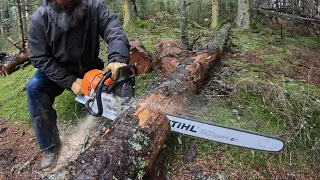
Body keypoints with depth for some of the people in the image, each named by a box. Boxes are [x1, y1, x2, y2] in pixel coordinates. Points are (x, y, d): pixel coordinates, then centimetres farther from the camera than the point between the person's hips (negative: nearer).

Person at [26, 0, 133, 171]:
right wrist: (70, 82, -28)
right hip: (57, 71, 0)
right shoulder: (39, 19, -20)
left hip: (91, 68, 1)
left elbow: (114, 29, -34)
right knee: (34, 87, -27)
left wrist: (118, 58, -55)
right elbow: (40, 59, -18)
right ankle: (51, 145, -12)